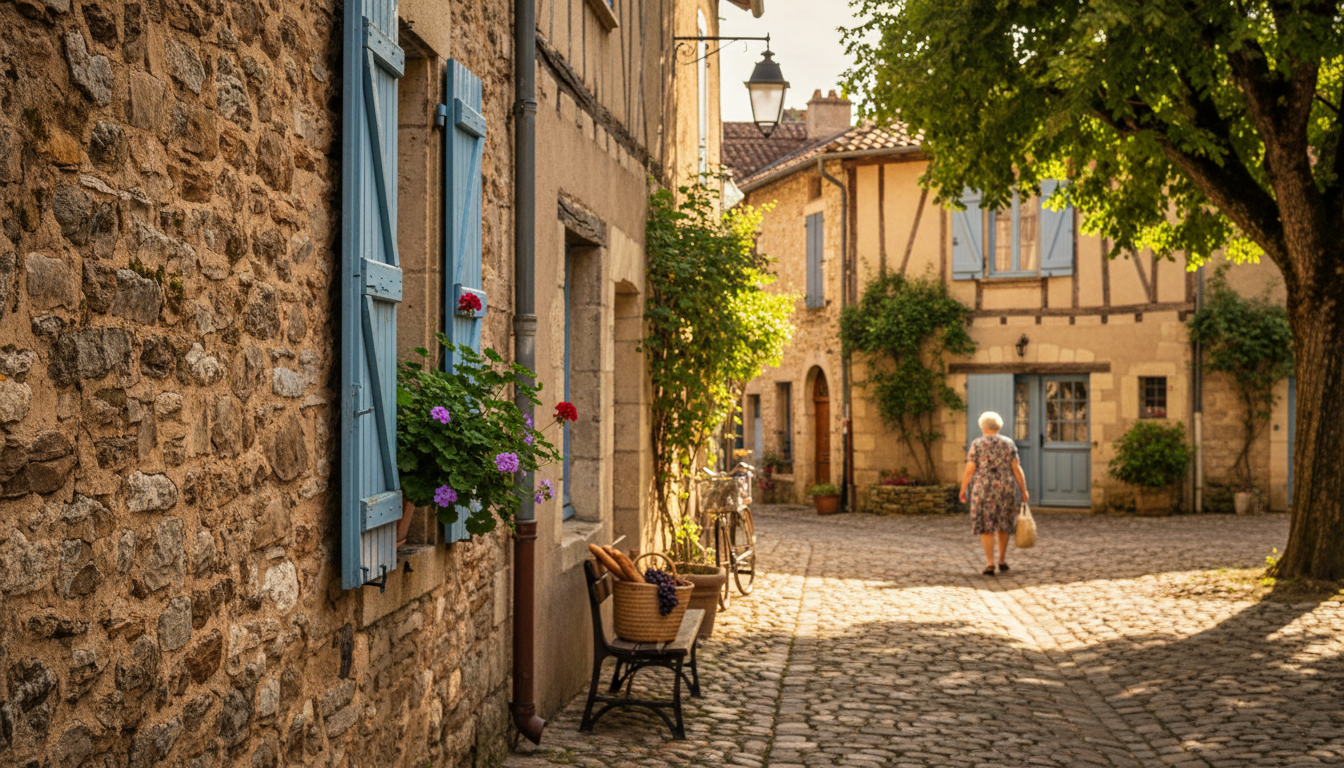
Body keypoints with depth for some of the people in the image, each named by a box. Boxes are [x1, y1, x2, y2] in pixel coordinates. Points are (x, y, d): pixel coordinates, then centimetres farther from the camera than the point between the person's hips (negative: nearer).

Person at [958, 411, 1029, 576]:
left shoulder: (977, 444, -4)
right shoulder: (1009, 443, 2)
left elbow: (969, 470, -6)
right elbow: (1016, 469, -3)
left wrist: (963, 490, 4)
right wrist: (1024, 490, 3)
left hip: (984, 490, -2)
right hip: (1005, 489, 2)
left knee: (986, 527, 3)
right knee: (1003, 524, 19)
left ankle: (990, 564, -7)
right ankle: (1002, 560, 23)